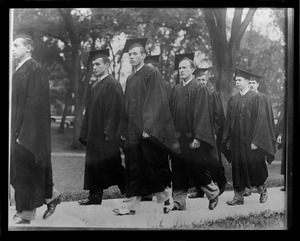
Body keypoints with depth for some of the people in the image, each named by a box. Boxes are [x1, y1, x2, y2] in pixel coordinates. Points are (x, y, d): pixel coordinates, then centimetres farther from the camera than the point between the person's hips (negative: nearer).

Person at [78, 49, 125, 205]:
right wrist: (84, 133, 13)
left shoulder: (113, 85, -9)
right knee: (94, 164, 7)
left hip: (106, 135, -8)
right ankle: (95, 196, 12)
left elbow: (115, 110, -16)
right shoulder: (94, 87, 15)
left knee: (112, 165, -2)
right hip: (93, 134, 8)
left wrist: (109, 132, -20)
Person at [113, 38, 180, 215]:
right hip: (132, 130, 7)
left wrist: (148, 127, -20)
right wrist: (124, 129, 14)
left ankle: (166, 193, 20)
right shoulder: (130, 79, 16)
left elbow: (157, 101, -13)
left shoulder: (152, 74, -6)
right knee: (133, 167, 4)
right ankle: (131, 203, 6)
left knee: (152, 163, 0)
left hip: (148, 129, -7)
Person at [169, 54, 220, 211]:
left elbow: (202, 114, -12)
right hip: (177, 138, 6)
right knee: (178, 171, 5)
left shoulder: (199, 89, -7)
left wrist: (197, 138, -18)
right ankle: (179, 202, 11)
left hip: (193, 138, -5)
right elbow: (172, 113, 12)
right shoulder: (175, 89, 11)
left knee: (198, 168, 2)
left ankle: (213, 193, 25)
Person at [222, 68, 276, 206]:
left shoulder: (256, 98, -7)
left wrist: (255, 141, -17)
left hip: (250, 140, -4)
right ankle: (238, 197, 10)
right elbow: (228, 120, 11)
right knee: (237, 167, 4)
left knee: (254, 167, 3)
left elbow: (260, 120, -11)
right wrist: (227, 140, 6)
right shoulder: (233, 100, 9)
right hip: (236, 141, 5)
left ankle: (262, 189, 28)